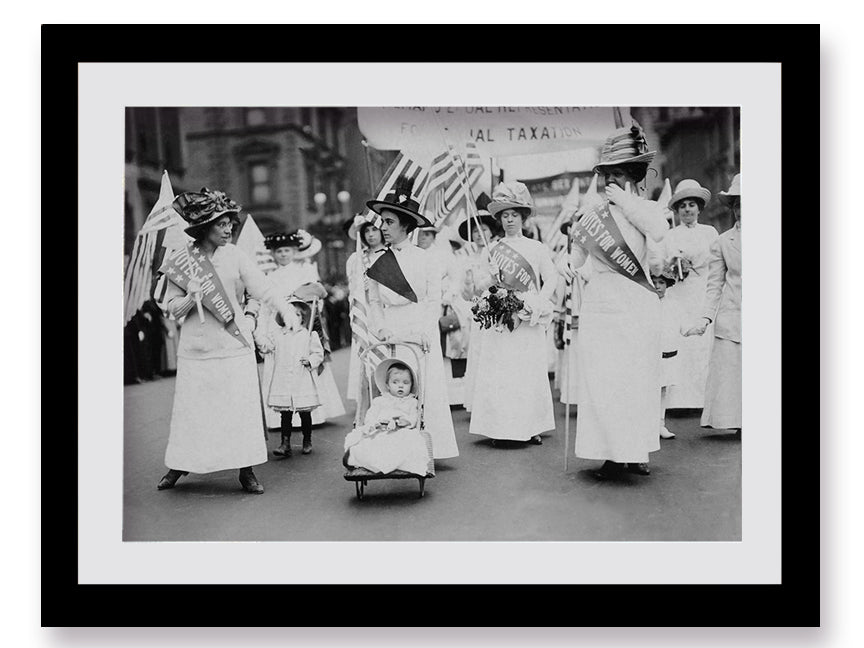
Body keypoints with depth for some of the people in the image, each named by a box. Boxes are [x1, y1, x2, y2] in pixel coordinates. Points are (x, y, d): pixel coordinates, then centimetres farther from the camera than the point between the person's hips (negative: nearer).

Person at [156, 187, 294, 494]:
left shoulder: (235, 256, 1)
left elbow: (263, 288, -6)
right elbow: (172, 308, 3)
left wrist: (287, 310, -21)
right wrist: (191, 298, -17)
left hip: (234, 344, 0)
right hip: (196, 348, 0)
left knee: (242, 408, 1)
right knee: (191, 409, 6)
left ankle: (246, 471, 12)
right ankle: (179, 466, 26)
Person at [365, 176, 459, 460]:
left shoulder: (424, 258, 2)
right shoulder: (377, 262, 8)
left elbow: (434, 299, 2)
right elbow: (374, 301, 11)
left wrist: (425, 331, -9)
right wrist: (381, 328, -4)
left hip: (421, 335, -1)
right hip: (391, 335, 1)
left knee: (426, 389, -1)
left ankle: (427, 450, 8)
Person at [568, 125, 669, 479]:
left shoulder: (648, 208, 7)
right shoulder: (593, 211, 9)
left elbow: (658, 231, -15)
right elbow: (576, 258, 15)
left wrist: (625, 201, -7)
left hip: (638, 307, -1)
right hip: (599, 305, 1)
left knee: (637, 380, 2)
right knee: (600, 382, -2)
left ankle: (636, 452, 13)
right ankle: (613, 453, 7)